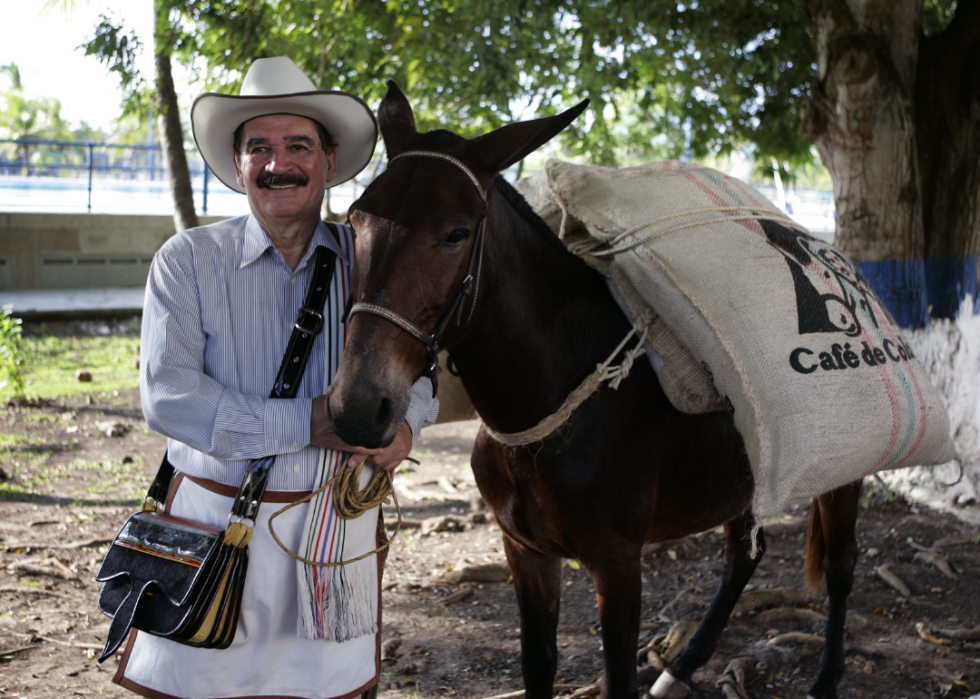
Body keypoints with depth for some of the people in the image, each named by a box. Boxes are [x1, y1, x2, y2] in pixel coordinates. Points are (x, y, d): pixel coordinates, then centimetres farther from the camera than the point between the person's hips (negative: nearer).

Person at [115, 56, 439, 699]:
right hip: (213, 521, -1)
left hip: (338, 527, 2)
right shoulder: (188, 260, -4)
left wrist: (404, 422, -17)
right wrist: (306, 424, -21)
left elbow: (415, 364, 8)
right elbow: (167, 395, -13)